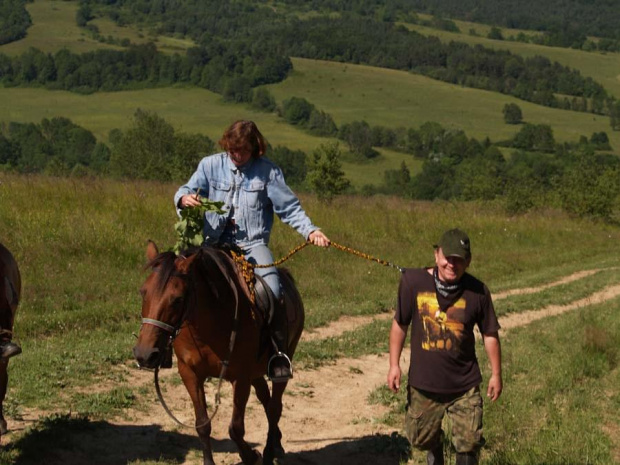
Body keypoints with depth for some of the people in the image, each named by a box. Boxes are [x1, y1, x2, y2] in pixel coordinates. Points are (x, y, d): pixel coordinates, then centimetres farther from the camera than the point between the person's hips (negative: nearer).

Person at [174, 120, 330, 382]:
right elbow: (187, 191, 3)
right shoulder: (211, 166, 6)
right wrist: (185, 198, -22)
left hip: (253, 244, -2)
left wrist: (310, 231, -13)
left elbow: (289, 208, 1)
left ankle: (279, 353, -12)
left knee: (273, 290, -24)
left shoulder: (268, 171, 1)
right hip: (216, 243, 2)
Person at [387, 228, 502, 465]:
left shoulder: (477, 291, -12)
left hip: (464, 385, -1)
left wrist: (496, 374, 3)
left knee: (469, 443, -1)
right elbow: (400, 324, -2)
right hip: (423, 383, 1)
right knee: (421, 437, 17)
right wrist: (394, 364, -2)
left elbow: (490, 334, 0)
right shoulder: (413, 281, -13)